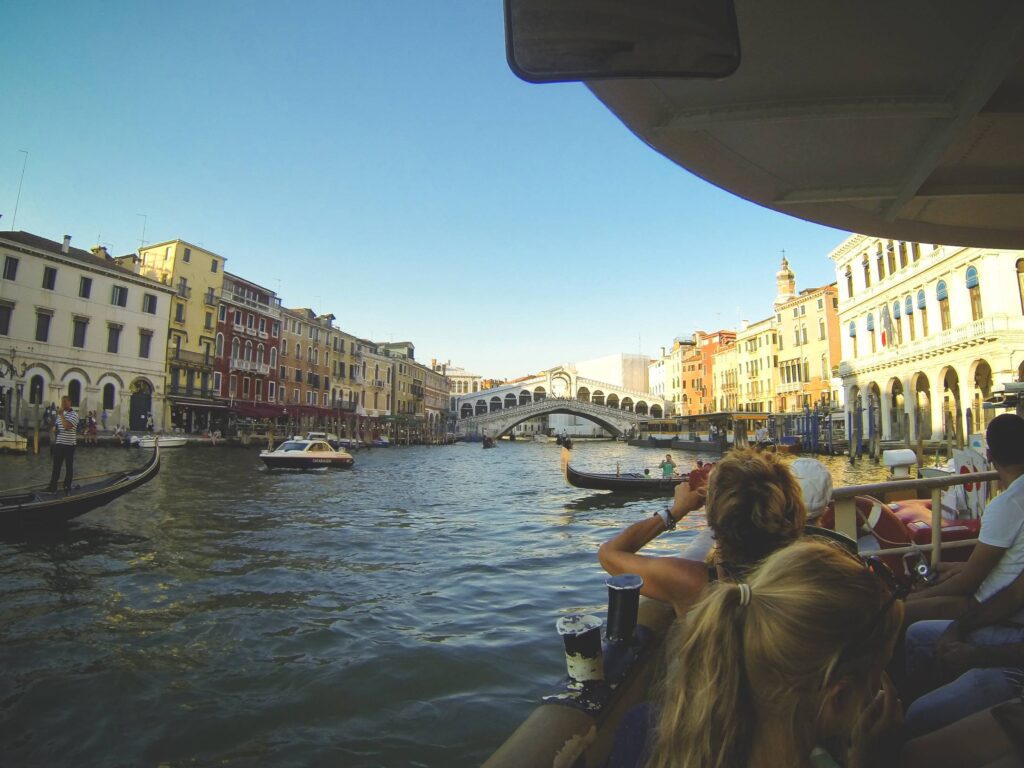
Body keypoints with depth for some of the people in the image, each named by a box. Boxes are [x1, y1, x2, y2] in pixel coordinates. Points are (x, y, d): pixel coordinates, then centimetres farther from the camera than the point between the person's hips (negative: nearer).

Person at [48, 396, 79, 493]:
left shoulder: (73, 414, -10)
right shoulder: (61, 413, 14)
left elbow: (67, 426, -26)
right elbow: (55, 425, 25)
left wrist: (61, 415, -20)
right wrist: (54, 428, 1)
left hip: (69, 444, -7)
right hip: (58, 443, 8)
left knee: (69, 466, 2)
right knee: (56, 466, 11)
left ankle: (67, 486, 9)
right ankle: (53, 486, 16)